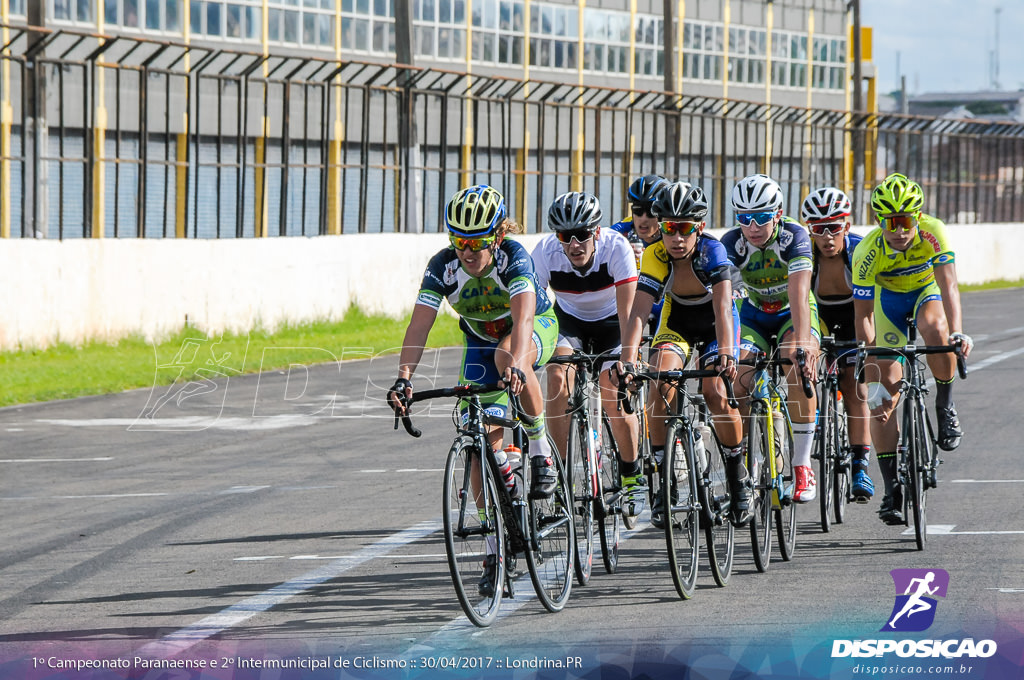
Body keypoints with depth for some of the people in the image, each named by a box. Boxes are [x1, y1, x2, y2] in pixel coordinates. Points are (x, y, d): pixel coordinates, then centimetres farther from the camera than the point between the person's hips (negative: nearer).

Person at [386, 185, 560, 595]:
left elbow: (522, 317, -47)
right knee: (483, 440, -8)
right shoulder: (443, 267, -25)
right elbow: (420, 323, -32)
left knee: (507, 356, -40)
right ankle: (494, 547, 0)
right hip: (479, 339, 3)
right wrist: (404, 376, -48)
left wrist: (516, 364, -65)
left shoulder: (514, 258, -33)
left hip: (537, 328, -3)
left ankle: (540, 447, -19)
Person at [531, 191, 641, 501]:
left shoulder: (617, 248, -33)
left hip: (610, 322, -1)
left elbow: (628, 314, -37)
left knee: (616, 399, -12)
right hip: (569, 321, 1)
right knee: (558, 378, -23)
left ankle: (631, 474, 13)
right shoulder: (545, 252, -29)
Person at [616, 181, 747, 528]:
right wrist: (628, 359, -50)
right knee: (661, 387, -22)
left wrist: (726, 354, -58)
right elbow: (638, 313, -34)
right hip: (677, 320, 2)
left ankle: (738, 471, 1)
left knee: (715, 392, -22)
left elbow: (722, 308, -42)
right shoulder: (655, 257, -26)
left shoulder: (712, 251, -31)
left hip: (715, 323, -2)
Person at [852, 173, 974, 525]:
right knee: (885, 396, -10)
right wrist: (872, 375, -29)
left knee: (935, 328, -37)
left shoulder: (932, 232, -31)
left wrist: (957, 332, -56)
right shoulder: (867, 253, -30)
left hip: (927, 290, 0)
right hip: (889, 297, 0)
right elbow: (864, 317, -25)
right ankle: (892, 488, -4)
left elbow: (948, 285, -39)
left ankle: (945, 406, -14)